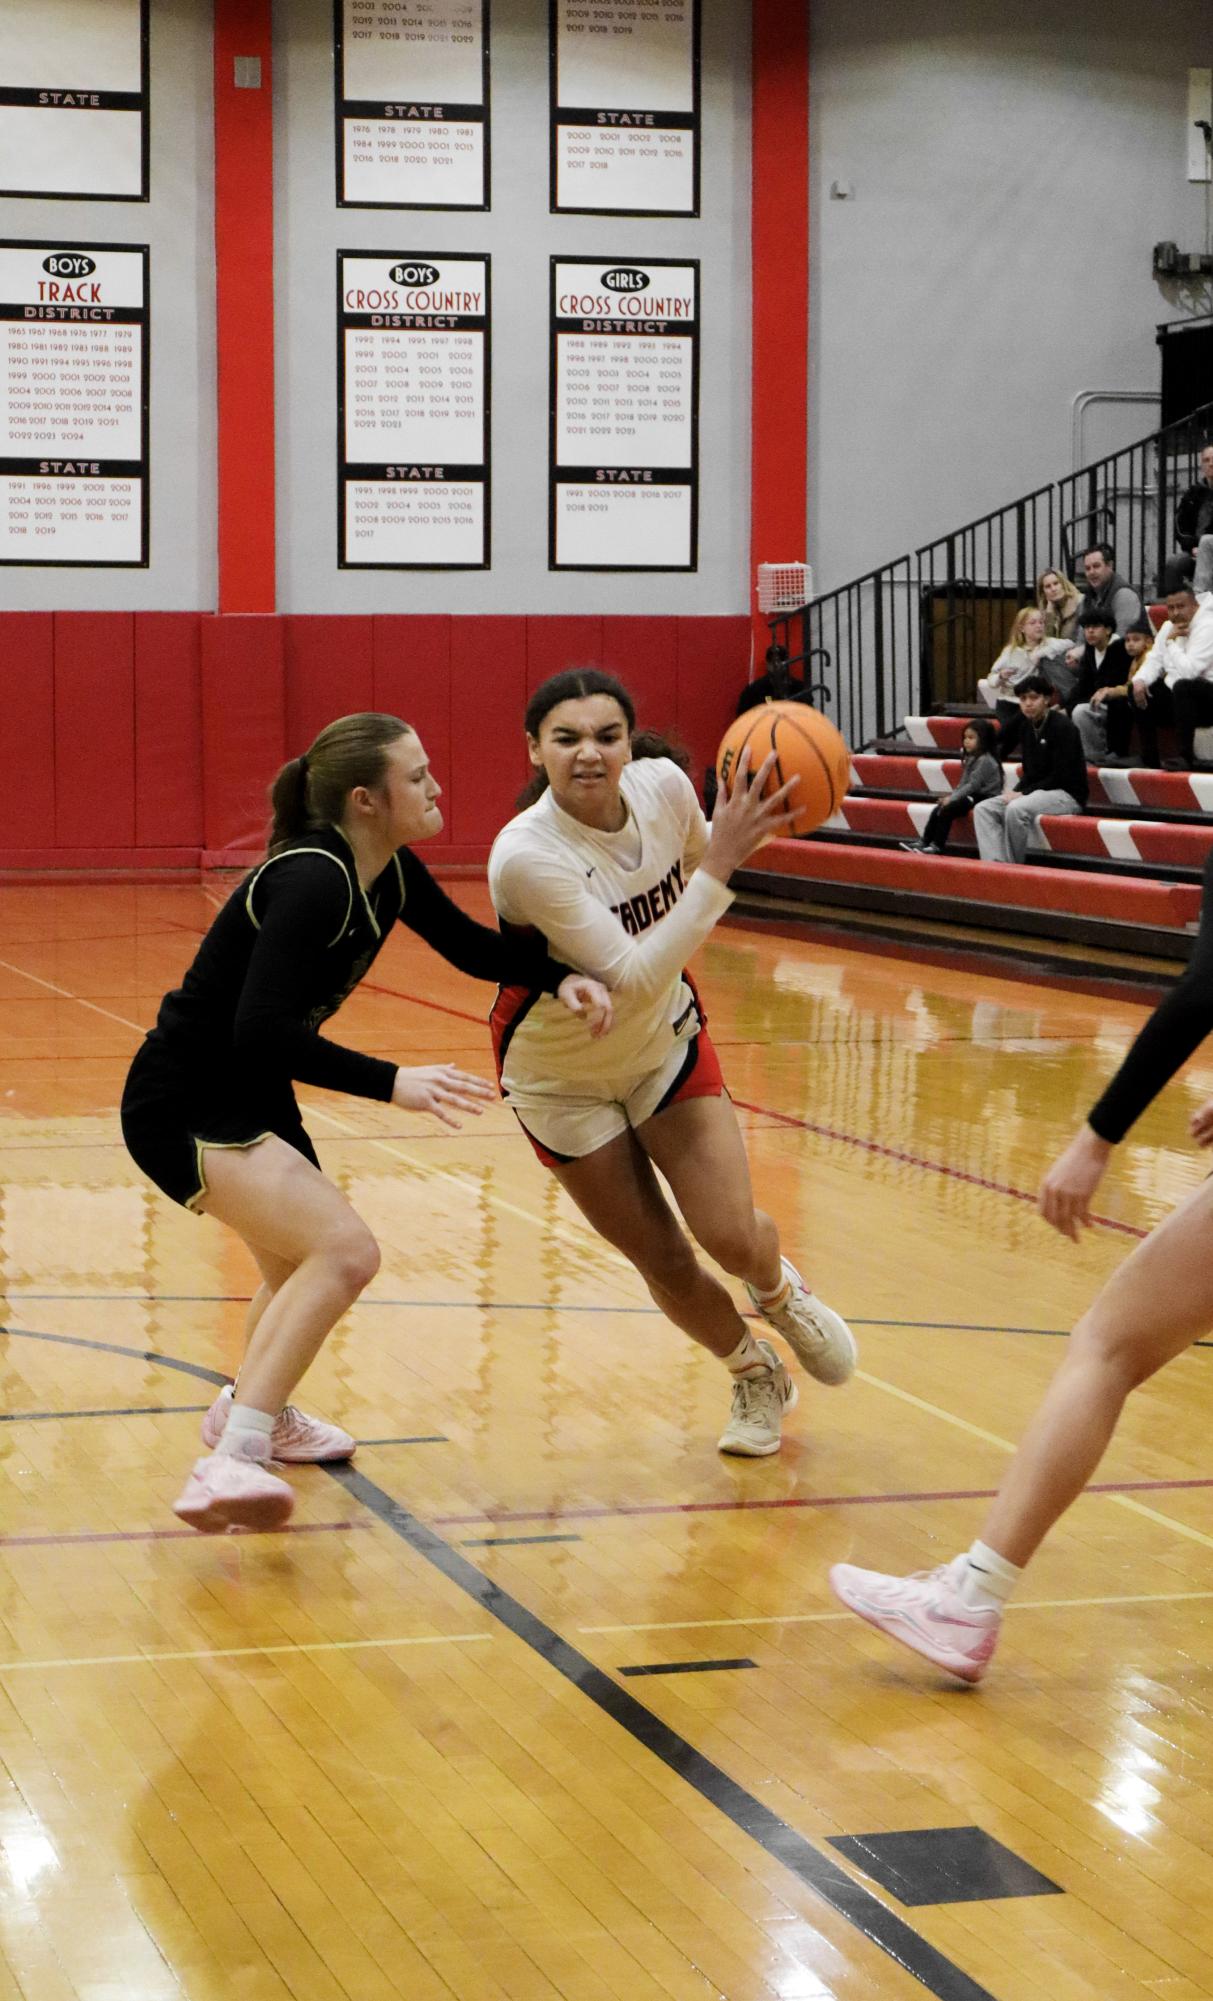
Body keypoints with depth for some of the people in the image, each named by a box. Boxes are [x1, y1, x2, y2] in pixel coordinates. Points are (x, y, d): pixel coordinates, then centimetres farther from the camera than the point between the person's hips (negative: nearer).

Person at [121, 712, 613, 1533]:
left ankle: (255, 1410, 59)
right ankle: (228, 1467, -28)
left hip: (250, 1097, 10)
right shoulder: (312, 881, -27)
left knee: (304, 1265, 30)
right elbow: (262, 1031, -35)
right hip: (183, 1106, -10)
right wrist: (392, 1083, -37)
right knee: (343, 1252, -26)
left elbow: (475, 947, 14)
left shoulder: (390, 874, -1)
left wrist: (562, 976, -4)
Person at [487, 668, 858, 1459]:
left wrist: (748, 826, -8)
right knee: (663, 1261, 4)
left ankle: (780, 1290, 30)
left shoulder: (664, 785, -19)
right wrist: (721, 868, -41)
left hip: (665, 1043, 3)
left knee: (732, 1236, -8)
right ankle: (757, 1377, 34)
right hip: (562, 1077, -3)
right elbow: (632, 973, -37)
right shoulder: (526, 855, -35)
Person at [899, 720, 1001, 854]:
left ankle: (937, 846, -19)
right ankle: (924, 842, -5)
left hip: (983, 797, -10)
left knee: (946, 811, -23)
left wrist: (952, 798, -22)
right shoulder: (971, 758, 15)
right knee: (937, 810, -5)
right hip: (971, 795, 10)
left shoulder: (985, 760, -17)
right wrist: (951, 795, 3)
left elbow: (973, 785, -22)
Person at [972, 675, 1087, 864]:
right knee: (983, 809, -8)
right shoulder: (1027, 726, 10)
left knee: (1016, 809, -33)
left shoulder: (1062, 727, -13)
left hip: (1068, 795, -8)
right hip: (1037, 792, 8)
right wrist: (1015, 792, -5)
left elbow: (1061, 777, -18)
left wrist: (1023, 793, -18)